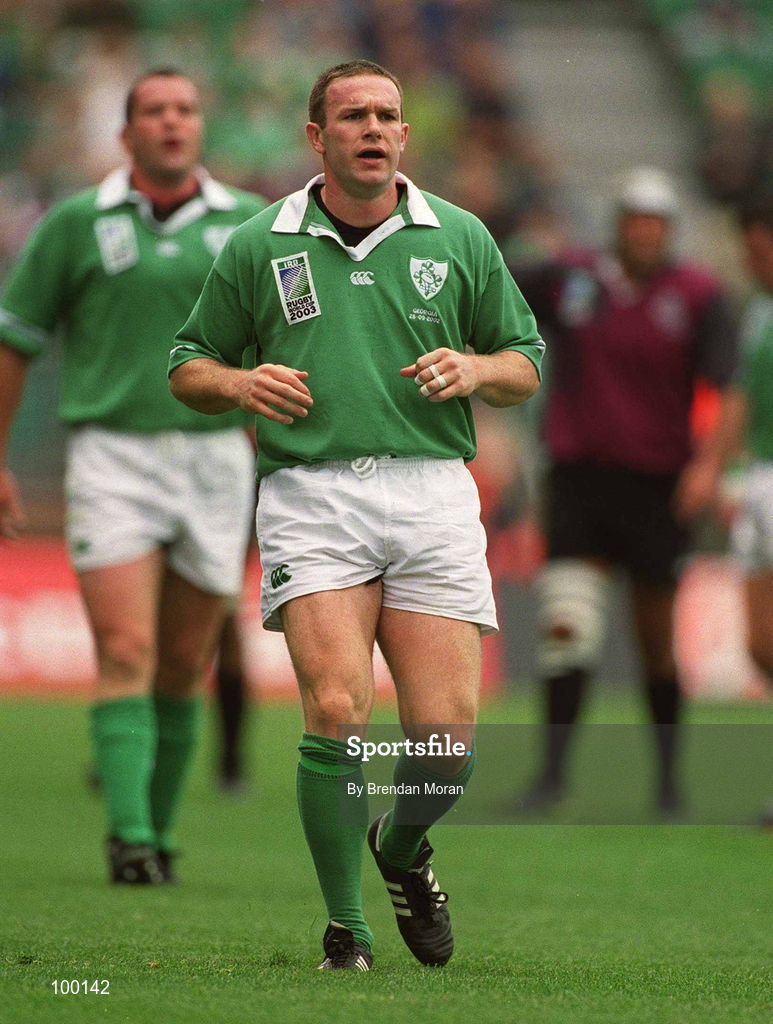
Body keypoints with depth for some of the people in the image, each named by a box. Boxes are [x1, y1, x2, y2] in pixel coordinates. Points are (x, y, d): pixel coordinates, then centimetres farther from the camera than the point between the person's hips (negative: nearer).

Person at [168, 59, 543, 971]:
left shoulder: (460, 239, 12)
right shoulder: (258, 247, 10)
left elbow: (525, 365, 18)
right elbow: (187, 367, 17)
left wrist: (473, 369, -4)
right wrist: (239, 384, -5)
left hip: (433, 489, 2)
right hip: (311, 494, -1)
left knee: (447, 734, -6)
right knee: (337, 709, -19)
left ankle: (401, 847, 28)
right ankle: (344, 927, -5)